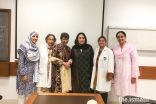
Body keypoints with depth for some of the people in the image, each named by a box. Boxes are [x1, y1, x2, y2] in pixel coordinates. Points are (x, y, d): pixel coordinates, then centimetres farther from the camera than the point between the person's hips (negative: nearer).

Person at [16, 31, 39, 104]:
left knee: (30, 93, 10)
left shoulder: (36, 48, 9)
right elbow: (20, 61, -14)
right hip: (25, 73, -6)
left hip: (32, 74, 6)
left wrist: (36, 75, 10)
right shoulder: (24, 47, -10)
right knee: (22, 92, 0)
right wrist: (23, 74, -17)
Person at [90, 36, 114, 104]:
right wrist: (94, 72, 11)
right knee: (97, 90, 8)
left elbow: (110, 63, -12)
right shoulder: (96, 50, 13)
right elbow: (94, 62, 13)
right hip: (96, 74, 5)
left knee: (103, 92, -3)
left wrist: (110, 74, -16)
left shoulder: (109, 51, -6)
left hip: (104, 75, -5)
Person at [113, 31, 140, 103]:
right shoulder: (115, 49, 8)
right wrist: (113, 74, 11)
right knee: (121, 94, 8)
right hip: (118, 75, 5)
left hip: (128, 75, -5)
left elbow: (135, 62, -9)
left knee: (128, 94, -4)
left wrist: (134, 76, -12)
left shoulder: (131, 48, -7)